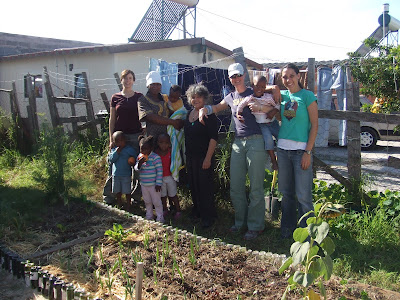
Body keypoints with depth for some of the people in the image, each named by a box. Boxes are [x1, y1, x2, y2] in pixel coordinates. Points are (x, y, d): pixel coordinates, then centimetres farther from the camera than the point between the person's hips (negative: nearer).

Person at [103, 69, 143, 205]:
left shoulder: (139, 97, 6)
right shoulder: (115, 97, 6)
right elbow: (112, 119, 7)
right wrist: (111, 139, 0)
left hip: (136, 136, 0)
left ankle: (136, 195, 16)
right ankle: (108, 195, 15)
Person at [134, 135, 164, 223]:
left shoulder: (155, 157, -16)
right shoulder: (140, 156, 2)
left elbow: (159, 171, -15)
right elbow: (136, 168, 4)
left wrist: (158, 183, -16)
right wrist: (139, 164, -19)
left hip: (153, 185, -6)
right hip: (144, 184, 6)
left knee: (156, 202, 5)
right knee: (147, 201, 20)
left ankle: (160, 218, 19)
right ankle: (149, 216, 38)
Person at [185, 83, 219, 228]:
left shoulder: (209, 114, -11)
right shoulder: (189, 114, 12)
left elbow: (213, 138, -15)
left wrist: (208, 158, -20)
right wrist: (185, 156, 17)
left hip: (203, 157, -7)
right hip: (190, 157, 7)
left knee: (205, 186, -2)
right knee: (193, 186, 14)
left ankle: (208, 217, 10)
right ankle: (197, 212, 29)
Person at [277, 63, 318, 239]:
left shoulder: (307, 96, -3)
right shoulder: (282, 95, 10)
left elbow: (314, 125, -6)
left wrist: (308, 152, -12)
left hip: (301, 150, -4)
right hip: (283, 149, 5)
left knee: (303, 196, -3)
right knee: (286, 193, 12)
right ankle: (287, 228, 26)